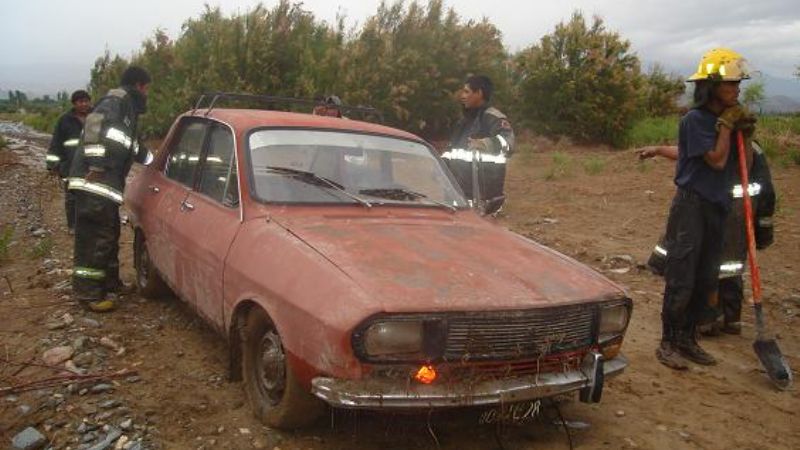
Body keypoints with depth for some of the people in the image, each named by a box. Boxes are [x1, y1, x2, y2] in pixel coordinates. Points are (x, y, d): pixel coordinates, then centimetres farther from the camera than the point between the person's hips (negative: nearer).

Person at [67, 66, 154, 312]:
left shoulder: (128, 109, 26)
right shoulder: (119, 98, -4)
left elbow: (134, 147, 36)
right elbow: (96, 123, -20)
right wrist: (96, 166, -25)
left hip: (106, 182, 10)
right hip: (94, 181, -10)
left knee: (109, 233, 17)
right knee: (94, 236, -8)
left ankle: (110, 283, 29)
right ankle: (89, 292, -4)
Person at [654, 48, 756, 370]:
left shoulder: (729, 117, 10)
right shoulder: (695, 120, -11)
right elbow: (716, 159, -17)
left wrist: (746, 133, -1)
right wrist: (726, 125, -9)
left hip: (717, 207, 8)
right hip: (691, 204, -8)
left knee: (706, 280, 13)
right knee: (681, 280, -4)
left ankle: (687, 339, 25)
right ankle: (668, 343, 8)